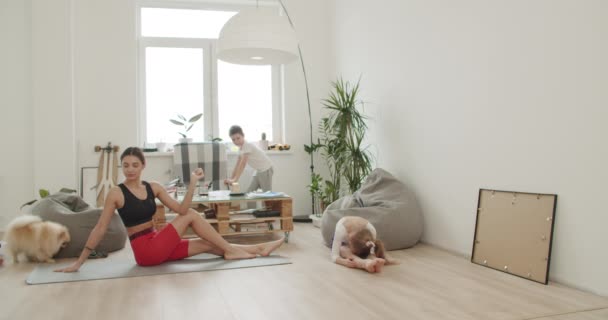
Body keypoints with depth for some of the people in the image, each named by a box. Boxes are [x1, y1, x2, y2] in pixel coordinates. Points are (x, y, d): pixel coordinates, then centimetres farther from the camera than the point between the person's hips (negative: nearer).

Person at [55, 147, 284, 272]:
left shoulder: (153, 188, 6)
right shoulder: (116, 194, -10)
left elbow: (180, 209, -1)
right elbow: (100, 228, -9)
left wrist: (192, 183, -12)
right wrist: (79, 262, -10)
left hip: (158, 245, 6)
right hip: (145, 251, -6)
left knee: (207, 245, -2)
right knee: (191, 216, -14)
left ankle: (258, 249, 1)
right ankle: (230, 250, -5)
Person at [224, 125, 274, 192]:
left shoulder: (247, 145, -23)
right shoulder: (241, 147, 5)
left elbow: (243, 164, -31)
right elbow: (238, 165, 6)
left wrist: (235, 179, -37)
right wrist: (231, 179, -1)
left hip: (266, 169, -10)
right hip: (259, 171, 10)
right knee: (249, 192, 7)